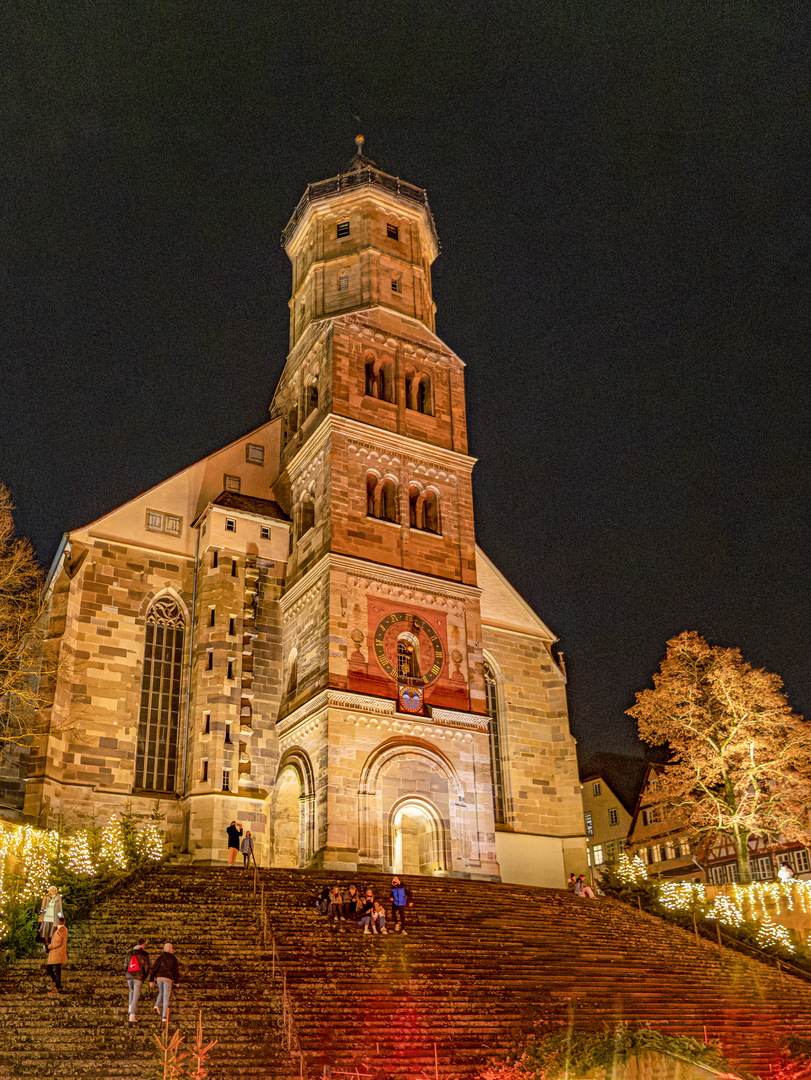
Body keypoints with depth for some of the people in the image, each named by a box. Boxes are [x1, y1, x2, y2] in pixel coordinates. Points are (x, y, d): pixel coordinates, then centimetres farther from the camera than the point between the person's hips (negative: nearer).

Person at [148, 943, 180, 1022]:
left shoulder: (160, 957, 6)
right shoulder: (173, 958, 0)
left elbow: (153, 969, 2)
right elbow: (176, 970, -1)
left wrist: (151, 980, 8)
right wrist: (177, 981, 9)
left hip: (159, 977, 3)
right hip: (168, 978, -3)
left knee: (161, 993, 25)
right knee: (166, 997, 3)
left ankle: (157, 1005, -1)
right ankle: (164, 1016, -1)